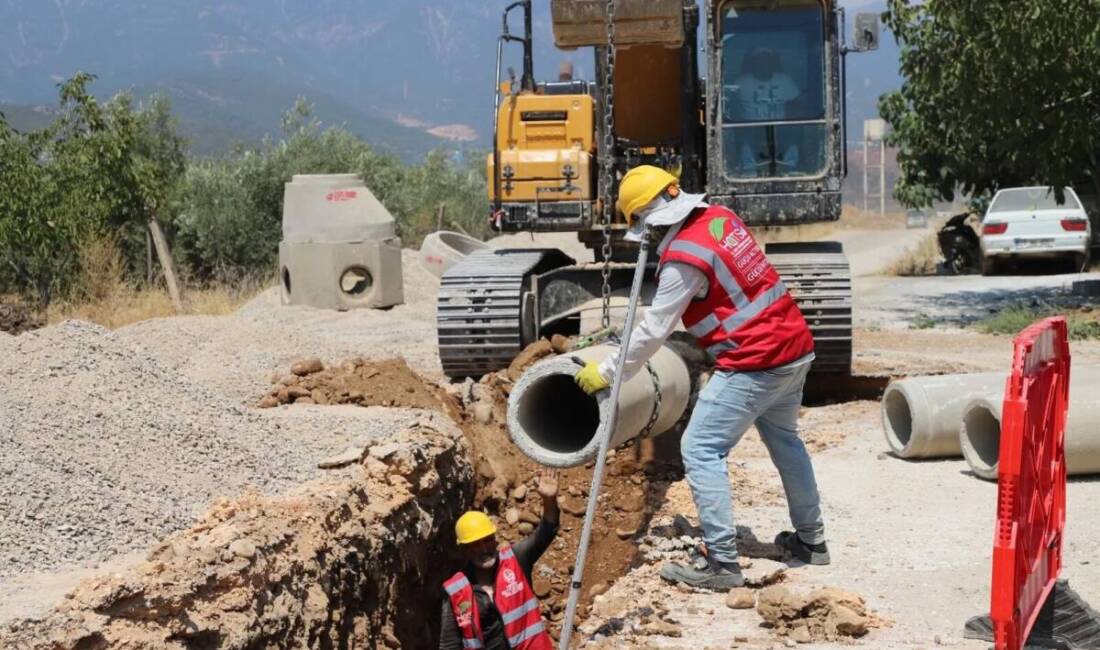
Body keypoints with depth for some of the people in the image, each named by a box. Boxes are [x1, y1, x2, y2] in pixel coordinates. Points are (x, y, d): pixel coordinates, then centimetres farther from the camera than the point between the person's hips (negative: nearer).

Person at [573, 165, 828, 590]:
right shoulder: (720, 217, 5)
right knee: (783, 439, 25)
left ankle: (721, 562, -4)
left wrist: (607, 372, -6)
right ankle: (811, 539, 39)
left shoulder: (683, 258, -19)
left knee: (701, 450, -4)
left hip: (755, 364, -9)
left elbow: (653, 331, -15)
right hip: (796, 345, 9)